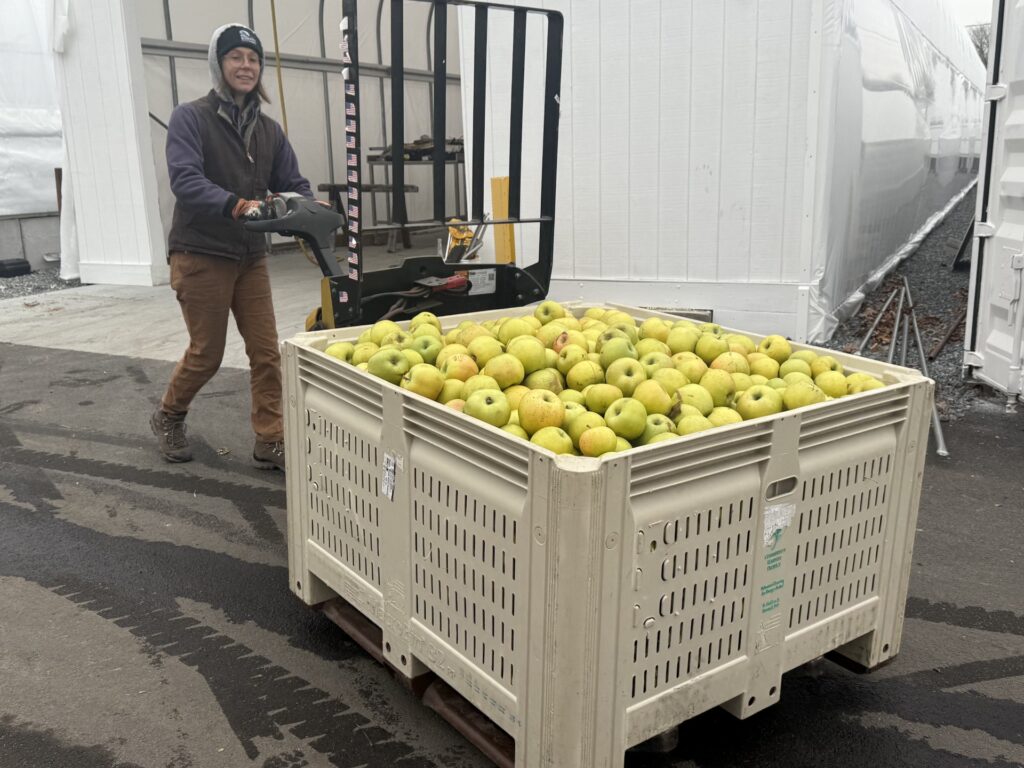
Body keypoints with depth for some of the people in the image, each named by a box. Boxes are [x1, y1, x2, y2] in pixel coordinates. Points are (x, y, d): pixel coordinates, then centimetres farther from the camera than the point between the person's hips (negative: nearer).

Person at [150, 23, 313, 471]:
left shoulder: (268, 130, 9)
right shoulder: (190, 118, -8)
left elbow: (293, 183, 7)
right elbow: (185, 180, -22)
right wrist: (238, 206, -37)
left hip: (251, 257, 5)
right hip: (201, 255, -5)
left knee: (266, 353, 1)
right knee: (207, 354, 4)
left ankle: (270, 444, 10)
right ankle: (167, 418, 31)